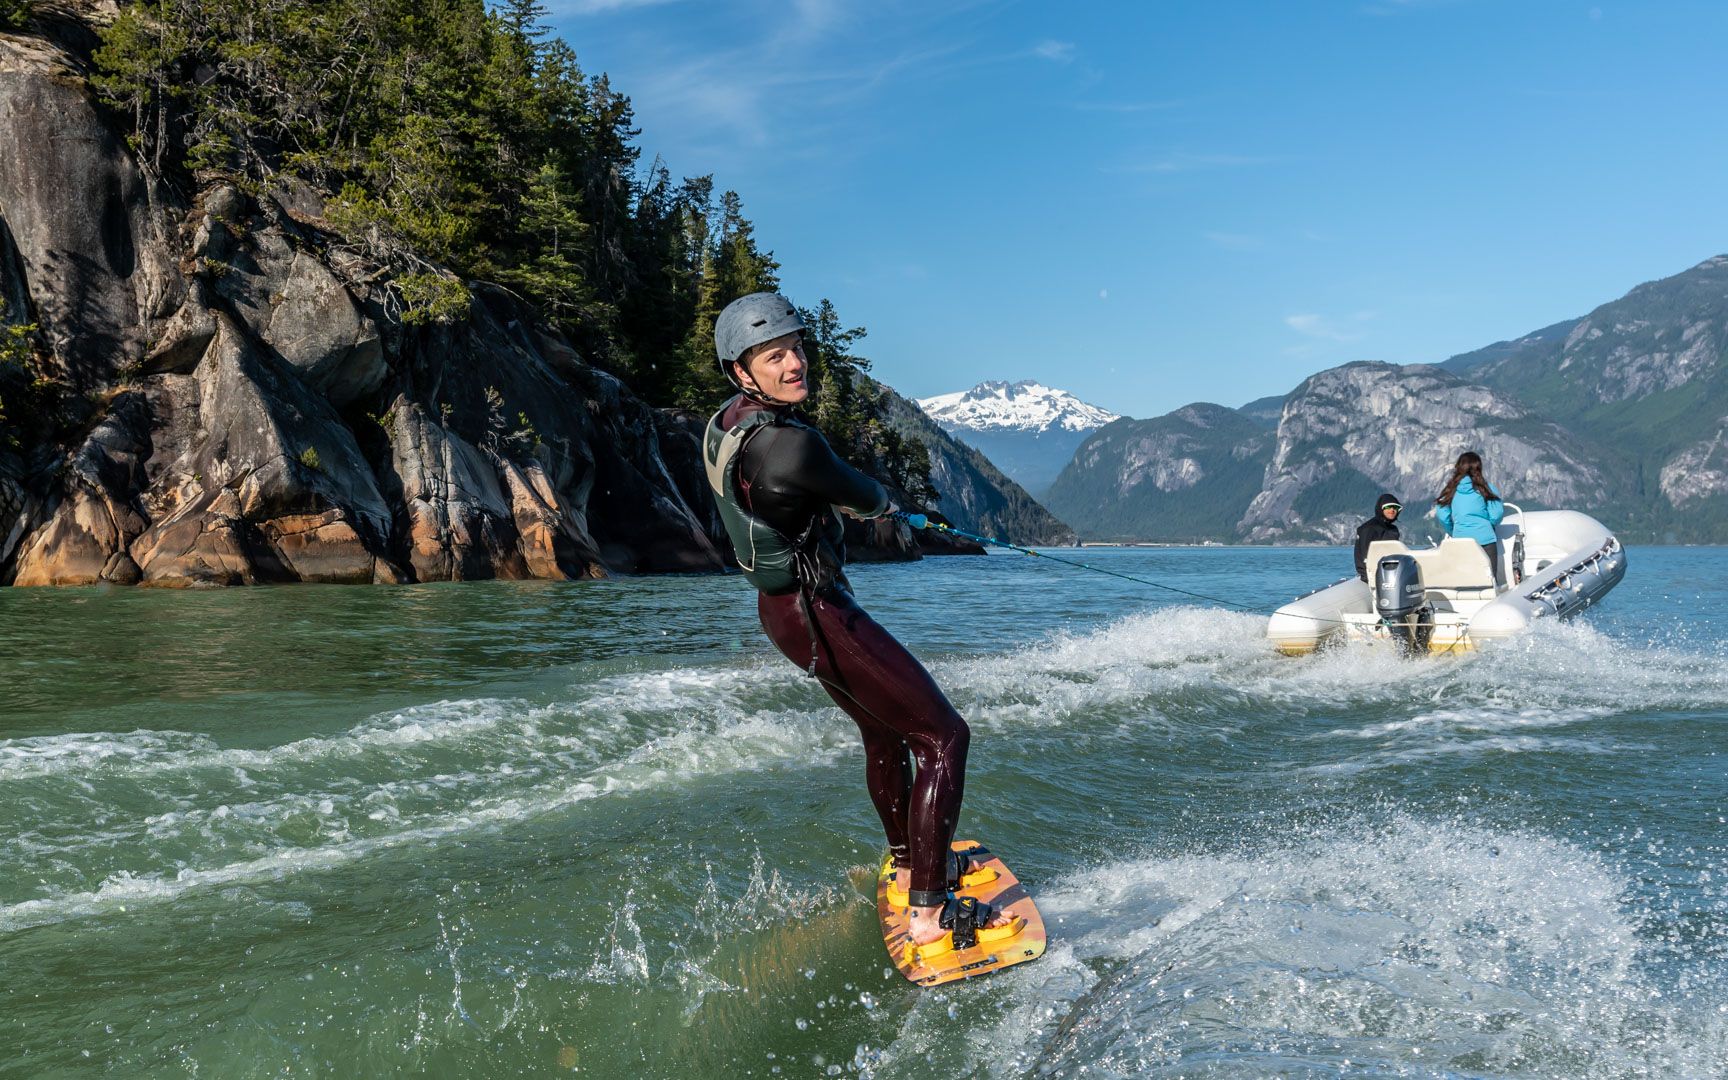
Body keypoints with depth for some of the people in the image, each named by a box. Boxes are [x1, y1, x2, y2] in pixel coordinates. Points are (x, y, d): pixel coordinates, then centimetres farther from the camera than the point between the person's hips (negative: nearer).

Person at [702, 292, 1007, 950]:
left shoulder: (725, 426, 0)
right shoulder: (789, 445, -30)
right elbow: (865, 500, -12)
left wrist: (825, 501, 32)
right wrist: (881, 500, 12)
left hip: (779, 604, 10)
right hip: (817, 614, -10)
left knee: (884, 733, 27)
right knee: (943, 736, -6)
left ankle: (907, 866, 44)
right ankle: (928, 913, -6)